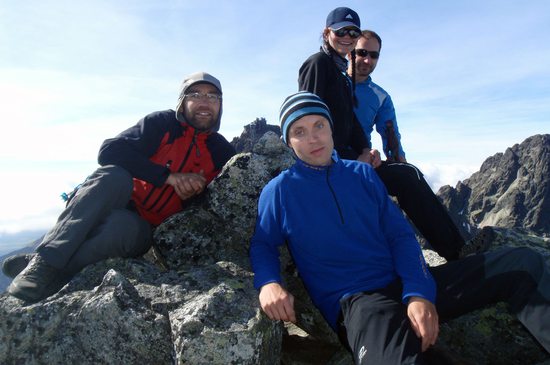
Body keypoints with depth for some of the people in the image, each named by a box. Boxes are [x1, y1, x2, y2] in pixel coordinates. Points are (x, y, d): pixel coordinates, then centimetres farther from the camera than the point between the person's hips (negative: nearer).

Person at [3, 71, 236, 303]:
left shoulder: (221, 151, 5)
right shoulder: (163, 123, -3)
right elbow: (109, 152, -16)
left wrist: (193, 192, -15)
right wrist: (169, 176, -22)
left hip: (145, 231, 1)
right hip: (121, 203, 0)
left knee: (122, 226, -36)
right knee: (113, 176, -34)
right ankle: (44, 262, -34)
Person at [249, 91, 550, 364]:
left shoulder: (362, 174, 10)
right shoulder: (279, 190, 2)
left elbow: (400, 235, 6)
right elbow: (262, 244, 3)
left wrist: (419, 293, -11)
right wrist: (268, 283, -22)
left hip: (403, 285, 5)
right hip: (352, 302, -5)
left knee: (521, 263, -3)